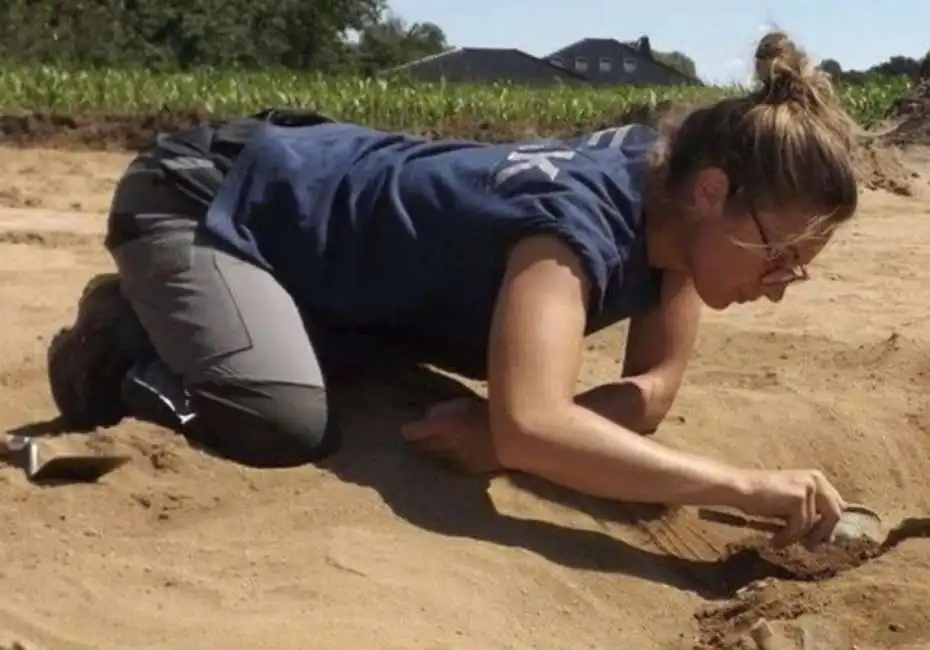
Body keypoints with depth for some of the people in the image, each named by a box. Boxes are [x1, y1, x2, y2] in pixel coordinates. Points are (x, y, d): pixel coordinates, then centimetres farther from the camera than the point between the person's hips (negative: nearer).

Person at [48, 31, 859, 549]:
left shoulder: (670, 187, -10)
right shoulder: (584, 216, -35)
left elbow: (652, 391, -6)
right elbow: (532, 427, -50)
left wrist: (503, 427, -24)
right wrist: (746, 486, -47)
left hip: (316, 181, 8)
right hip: (205, 198, -8)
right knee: (287, 424, -31)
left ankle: (166, 315, 26)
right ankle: (124, 338, 0)